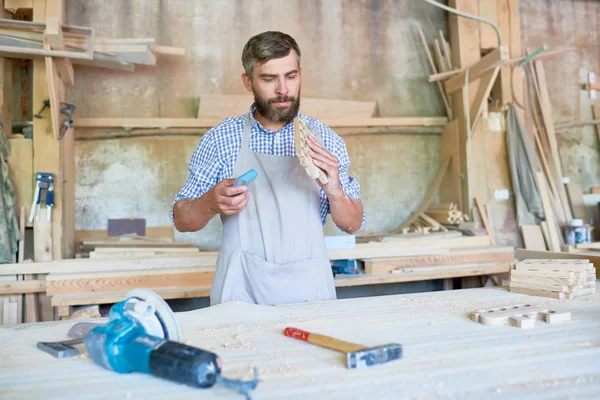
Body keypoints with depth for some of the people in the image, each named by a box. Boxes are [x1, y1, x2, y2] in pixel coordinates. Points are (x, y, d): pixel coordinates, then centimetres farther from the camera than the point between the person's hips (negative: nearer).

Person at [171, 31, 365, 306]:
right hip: (242, 290, -1)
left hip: (309, 287, 1)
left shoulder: (325, 139, 1)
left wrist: (334, 190, -14)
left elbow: (352, 224, 5)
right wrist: (211, 204, -17)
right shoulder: (220, 139, -1)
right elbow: (181, 220, 3)